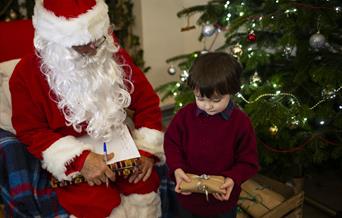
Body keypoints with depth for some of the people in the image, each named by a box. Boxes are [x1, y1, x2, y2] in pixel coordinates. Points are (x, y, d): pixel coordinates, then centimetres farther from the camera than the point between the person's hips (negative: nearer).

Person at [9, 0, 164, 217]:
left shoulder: (114, 55, -6)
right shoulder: (27, 73, -13)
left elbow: (147, 102, 1)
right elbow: (31, 132, -9)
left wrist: (147, 149, -10)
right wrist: (80, 159, -22)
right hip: (69, 159, -2)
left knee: (147, 185, -21)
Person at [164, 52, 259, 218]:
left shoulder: (241, 122, -17)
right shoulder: (185, 115, -12)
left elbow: (248, 161, -9)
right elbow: (171, 143, -1)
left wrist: (233, 179, -25)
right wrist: (176, 169, -17)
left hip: (223, 199, -1)